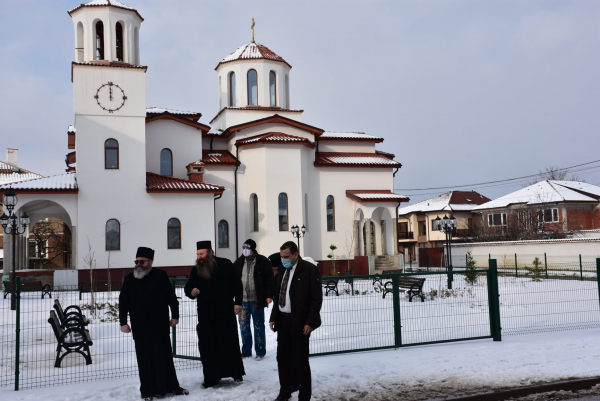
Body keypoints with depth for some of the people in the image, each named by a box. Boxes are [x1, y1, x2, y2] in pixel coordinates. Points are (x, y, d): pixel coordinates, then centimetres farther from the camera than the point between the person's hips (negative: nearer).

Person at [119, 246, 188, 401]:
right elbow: (123, 303, 6)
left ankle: (171, 387, 17)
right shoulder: (129, 279, 3)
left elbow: (171, 297, 5)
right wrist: (123, 322, 1)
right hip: (140, 328, 1)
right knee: (145, 361, 5)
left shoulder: (160, 276, 0)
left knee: (164, 358, 7)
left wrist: (175, 315, 5)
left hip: (160, 326, 0)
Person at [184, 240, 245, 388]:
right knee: (207, 346, 4)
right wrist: (191, 292, -11)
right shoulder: (196, 270, 7)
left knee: (230, 342, 6)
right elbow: (188, 287, 13)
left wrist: (238, 302, -9)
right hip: (205, 314, 4)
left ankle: (236, 373, 20)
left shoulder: (225, 264, -4)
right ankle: (211, 377, 13)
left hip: (225, 312, -3)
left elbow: (237, 283, -2)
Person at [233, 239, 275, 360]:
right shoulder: (239, 262, 9)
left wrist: (269, 295, -11)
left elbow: (270, 279, -5)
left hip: (257, 300, -4)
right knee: (243, 326, 10)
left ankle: (260, 351, 15)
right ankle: (246, 351, 23)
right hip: (242, 300, 4)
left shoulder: (263, 262, -5)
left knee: (259, 326, 4)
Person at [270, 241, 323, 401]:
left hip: (299, 322, -6)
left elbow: (317, 298, -12)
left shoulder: (309, 269, -10)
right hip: (283, 320, 7)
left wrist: (310, 322, -16)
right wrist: (273, 317, 8)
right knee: (282, 357, 13)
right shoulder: (283, 271, 10)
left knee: (300, 359, 2)